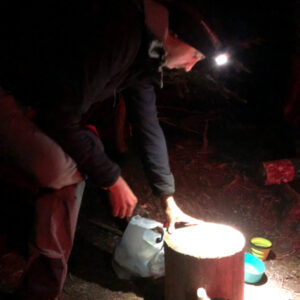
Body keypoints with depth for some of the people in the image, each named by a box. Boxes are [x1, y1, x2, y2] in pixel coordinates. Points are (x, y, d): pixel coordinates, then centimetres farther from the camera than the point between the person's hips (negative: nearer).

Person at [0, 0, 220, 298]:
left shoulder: (144, 47, 5)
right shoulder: (115, 30, -27)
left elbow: (148, 124, 11)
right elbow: (62, 118, -25)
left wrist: (169, 200, 14)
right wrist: (112, 180, -13)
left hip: (25, 99, 10)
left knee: (71, 170, 4)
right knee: (61, 169, -25)